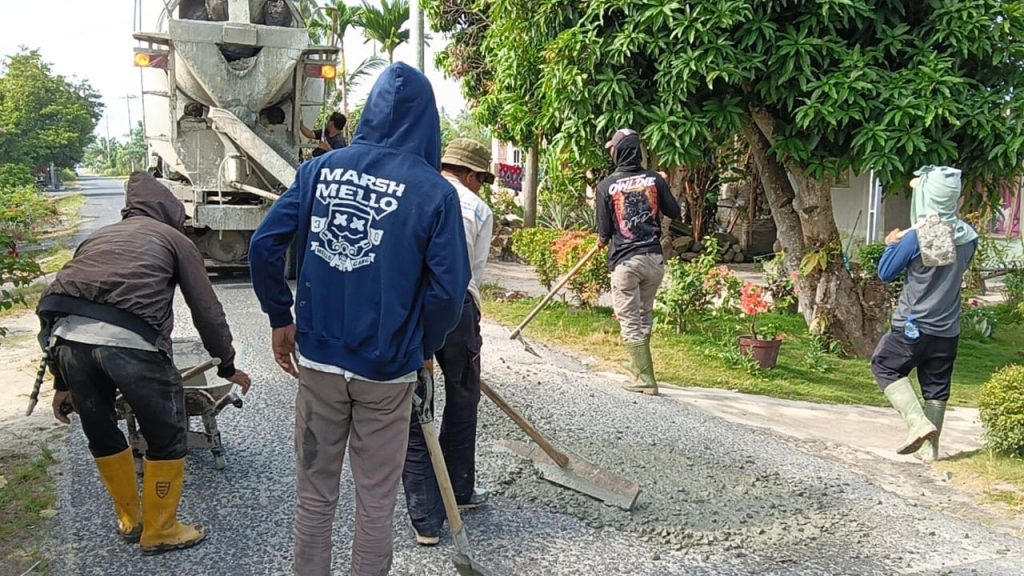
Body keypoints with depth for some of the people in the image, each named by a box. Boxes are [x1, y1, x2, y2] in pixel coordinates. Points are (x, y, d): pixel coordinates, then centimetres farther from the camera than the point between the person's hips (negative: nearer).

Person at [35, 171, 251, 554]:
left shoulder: (98, 237, 34)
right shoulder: (174, 238, 21)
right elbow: (206, 311, 17)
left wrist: (63, 382, 39)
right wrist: (227, 366, 30)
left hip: (67, 335, 5)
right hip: (129, 340, -5)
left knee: (100, 433, 27)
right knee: (167, 437, 16)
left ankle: (130, 520, 43)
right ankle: (159, 531, 29)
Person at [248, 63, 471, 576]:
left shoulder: (321, 168, 0)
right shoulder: (434, 190, -10)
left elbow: (264, 245, -3)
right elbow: (449, 289, -14)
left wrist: (281, 319, 8)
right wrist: (424, 347, 3)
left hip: (318, 360, 3)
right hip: (387, 370, -3)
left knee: (314, 495, 18)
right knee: (375, 503, 14)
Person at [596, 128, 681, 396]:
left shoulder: (607, 185, -6)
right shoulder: (655, 180, 0)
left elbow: (604, 231, -2)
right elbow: (674, 212, 7)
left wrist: (604, 239, 21)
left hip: (624, 261, -4)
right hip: (654, 258, 4)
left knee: (630, 322, 3)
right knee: (645, 315, 22)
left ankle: (647, 379, 0)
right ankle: (639, 363, 38)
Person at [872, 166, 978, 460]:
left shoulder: (916, 237, -19)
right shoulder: (969, 237, -1)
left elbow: (885, 273, -9)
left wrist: (892, 245, 7)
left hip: (913, 327, -5)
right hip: (948, 330, 5)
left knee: (885, 367, 13)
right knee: (937, 387, 14)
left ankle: (918, 422, -4)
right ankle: (930, 447, 20)